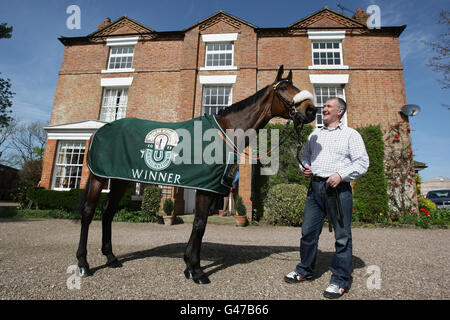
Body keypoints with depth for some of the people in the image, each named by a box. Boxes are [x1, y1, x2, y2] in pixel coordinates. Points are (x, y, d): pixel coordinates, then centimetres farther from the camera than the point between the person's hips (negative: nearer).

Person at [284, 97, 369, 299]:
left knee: (342, 235, 2)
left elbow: (362, 162, -2)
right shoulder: (315, 134, 19)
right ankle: (305, 270, 24)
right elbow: (305, 155, 24)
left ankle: (340, 280, 16)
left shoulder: (351, 134, 5)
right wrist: (305, 167, 2)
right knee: (308, 231, 9)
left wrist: (341, 174, -16)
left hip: (338, 188, -4)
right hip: (315, 186, 5)